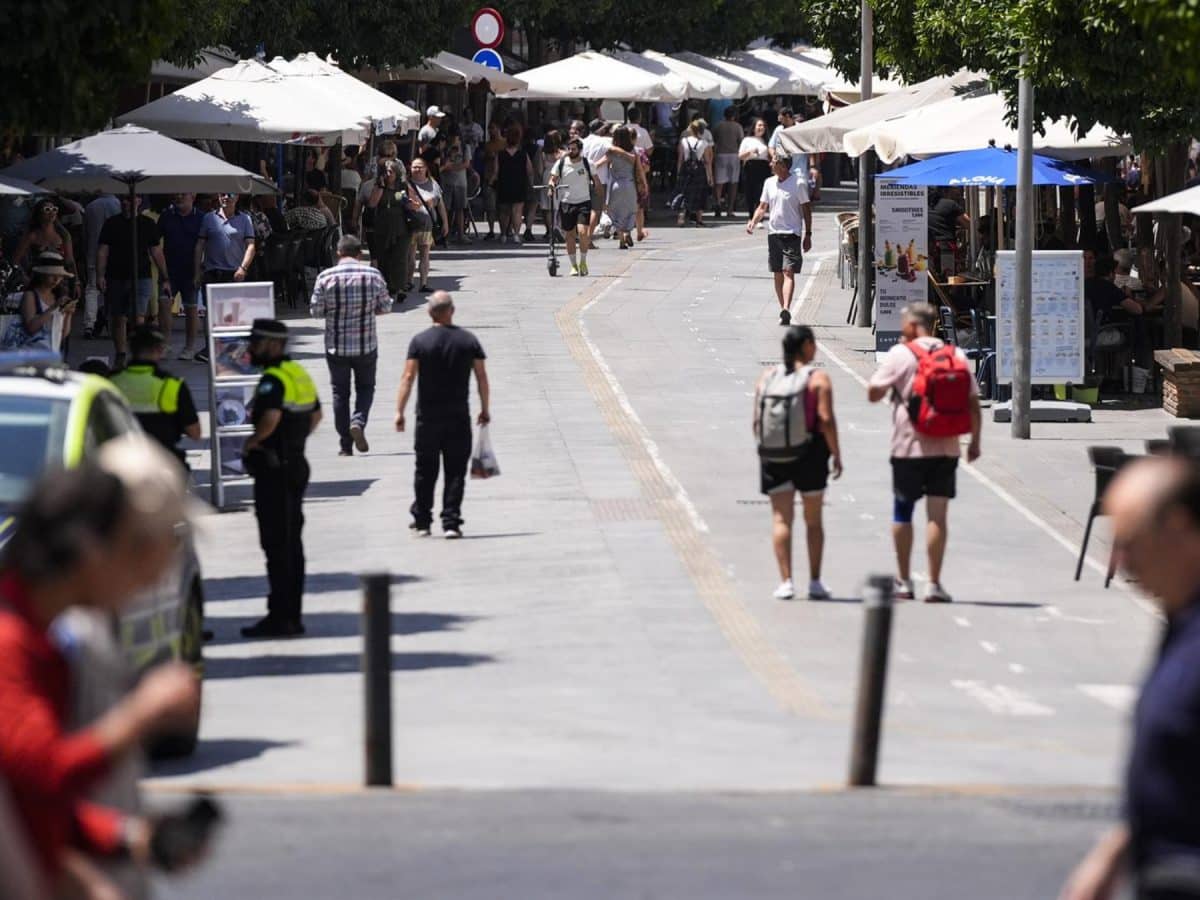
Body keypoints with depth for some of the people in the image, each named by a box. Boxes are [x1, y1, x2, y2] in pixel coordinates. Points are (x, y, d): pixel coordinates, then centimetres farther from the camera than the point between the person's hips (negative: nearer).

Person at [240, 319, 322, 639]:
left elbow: (270, 418, -33)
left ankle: (280, 616, -6)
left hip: (273, 469, -10)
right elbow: (316, 415, 25)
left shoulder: (273, 379, -17)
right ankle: (293, 614, 19)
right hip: (296, 465, 10)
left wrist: (251, 442, -18)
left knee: (276, 545, -7)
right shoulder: (299, 374, 13)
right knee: (292, 543, 14)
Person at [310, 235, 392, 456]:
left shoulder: (325, 278, -8)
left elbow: (316, 311, -4)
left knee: (340, 392, 9)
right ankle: (358, 422, -10)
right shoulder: (373, 275, -6)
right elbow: (385, 307, 2)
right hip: (366, 345, 0)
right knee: (365, 387, 17)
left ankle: (346, 445, 8)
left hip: (336, 346, 0)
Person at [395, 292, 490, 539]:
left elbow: (408, 377, -10)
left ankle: (421, 522, 16)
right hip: (459, 417, 0)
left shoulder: (420, 342, -5)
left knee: (425, 472, 11)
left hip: (428, 417, 0)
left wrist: (399, 411, -9)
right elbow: (481, 377, 3)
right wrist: (485, 409, 12)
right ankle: (451, 523, -3)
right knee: (455, 472, 4)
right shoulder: (469, 340, 1)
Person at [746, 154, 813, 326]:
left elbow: (806, 210, -1)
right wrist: (753, 221, -2)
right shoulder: (769, 183, 9)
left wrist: (808, 235, -4)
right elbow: (763, 207, 17)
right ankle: (783, 310, 16)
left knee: (788, 272, -15)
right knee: (777, 274, 8)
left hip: (792, 234, -5)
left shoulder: (798, 184, -6)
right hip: (773, 233, 5)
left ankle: (786, 310, -26)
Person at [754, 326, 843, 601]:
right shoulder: (818, 379, -6)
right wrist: (836, 454, -6)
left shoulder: (768, 377, 5)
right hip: (810, 454, -2)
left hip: (775, 455, 2)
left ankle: (785, 581, -7)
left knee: (781, 519, 2)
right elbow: (826, 420, -13)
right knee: (813, 521, 10)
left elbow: (757, 420, 3)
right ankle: (815, 582, 11)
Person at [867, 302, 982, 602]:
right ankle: (934, 584, -4)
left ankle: (903, 582, 16)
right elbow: (973, 404, 5)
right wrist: (974, 441, 14)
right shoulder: (957, 356, 5)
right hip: (946, 448, 2)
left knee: (902, 511, 12)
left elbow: (873, 393, -7)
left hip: (908, 446, -2)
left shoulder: (900, 354, -6)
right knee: (938, 515, 1)